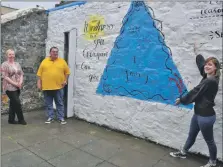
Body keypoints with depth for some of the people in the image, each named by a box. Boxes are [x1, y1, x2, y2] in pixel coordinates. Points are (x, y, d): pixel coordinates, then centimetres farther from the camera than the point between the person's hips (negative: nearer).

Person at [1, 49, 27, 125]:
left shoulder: (17, 64, 13)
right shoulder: (4, 64, -6)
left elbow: (21, 74, 11)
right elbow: (5, 77, -12)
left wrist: (20, 82, -6)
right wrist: (15, 83, -16)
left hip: (17, 87, 6)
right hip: (10, 87, -6)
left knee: (13, 104, 12)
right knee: (17, 103, -5)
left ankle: (11, 119, 22)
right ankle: (21, 119, 7)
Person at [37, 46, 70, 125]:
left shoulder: (62, 61, 3)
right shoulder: (44, 61, 5)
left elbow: (67, 72, 8)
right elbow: (39, 73, 5)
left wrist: (65, 80, -2)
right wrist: (39, 83, 0)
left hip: (58, 87, -1)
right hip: (46, 87, 1)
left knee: (60, 103, 5)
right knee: (48, 104, 10)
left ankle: (61, 118, 14)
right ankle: (50, 117, 22)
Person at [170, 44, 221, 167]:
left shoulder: (210, 81, -23)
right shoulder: (208, 77, 3)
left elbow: (195, 93, -17)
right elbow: (201, 63, 19)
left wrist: (182, 100, -3)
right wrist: (197, 53, 33)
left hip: (206, 116, -9)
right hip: (199, 114, 9)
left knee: (209, 140, 11)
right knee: (191, 135, 23)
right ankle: (183, 153, 40)